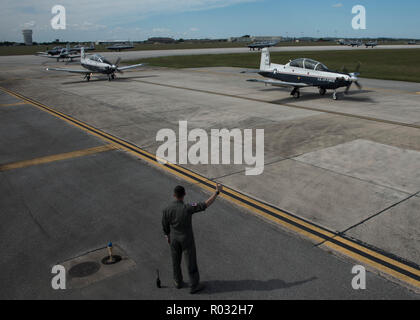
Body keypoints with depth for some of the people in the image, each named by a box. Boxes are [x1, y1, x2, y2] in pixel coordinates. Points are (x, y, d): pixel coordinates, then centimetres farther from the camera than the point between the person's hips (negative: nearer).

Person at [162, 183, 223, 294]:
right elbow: (206, 204, -31)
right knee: (191, 262, 14)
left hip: (174, 238, 4)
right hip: (187, 239, -3)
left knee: (176, 261, 23)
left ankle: (178, 282, 41)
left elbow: (165, 226, -4)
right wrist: (217, 192, -27)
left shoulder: (167, 209, -18)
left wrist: (167, 237, 14)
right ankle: (194, 286, 29)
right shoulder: (188, 208, -31)